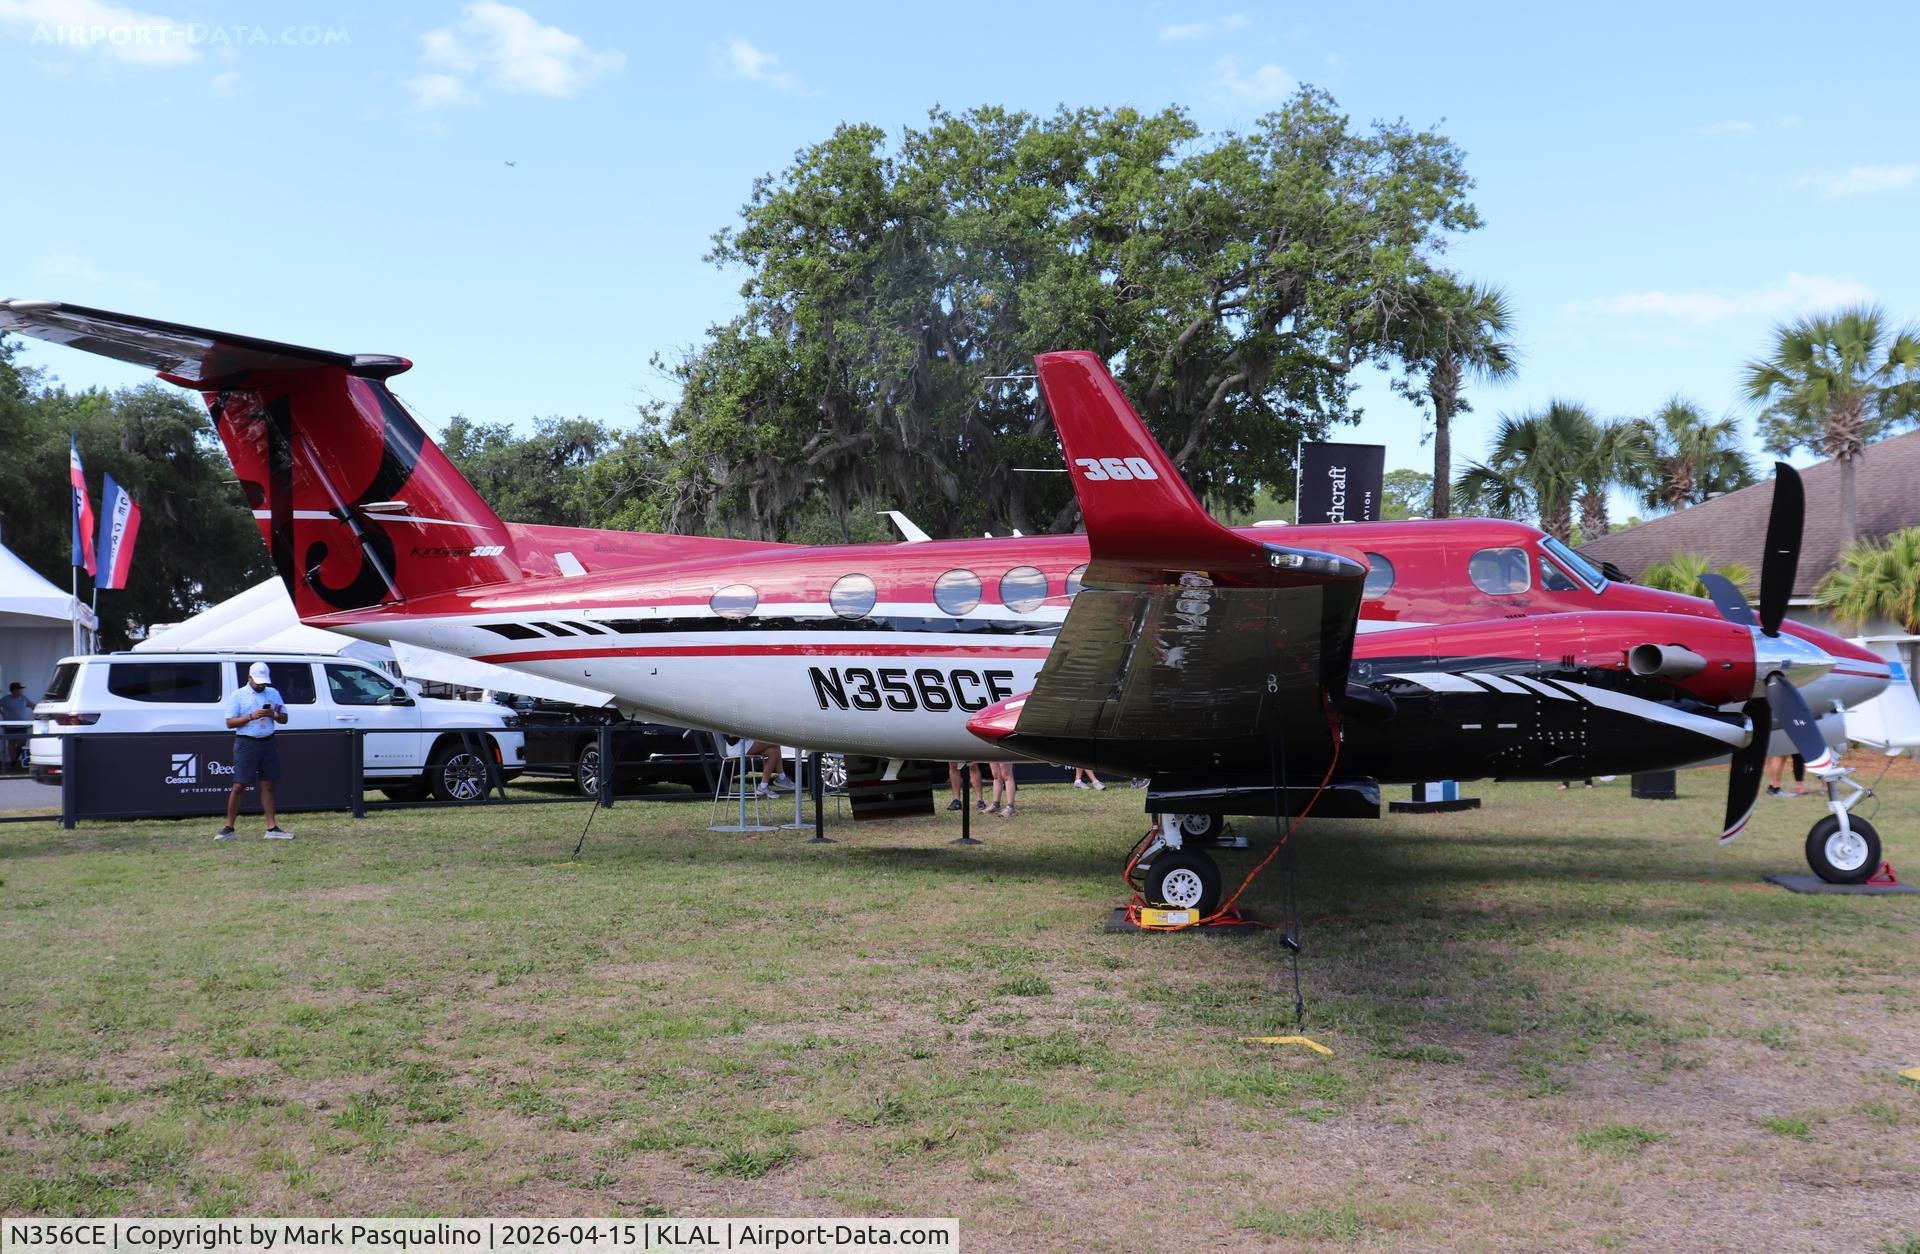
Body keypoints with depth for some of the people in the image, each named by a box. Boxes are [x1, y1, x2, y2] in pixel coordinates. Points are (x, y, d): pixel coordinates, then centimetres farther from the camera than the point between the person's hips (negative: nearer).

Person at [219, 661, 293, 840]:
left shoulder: (273, 693, 12)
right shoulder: (238, 695, 0)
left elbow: (284, 718, 13)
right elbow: (230, 722, -5)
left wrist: (273, 715, -9)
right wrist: (251, 716, -19)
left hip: (268, 743, 4)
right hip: (246, 743, -4)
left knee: (267, 785, 6)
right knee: (239, 785, -4)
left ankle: (272, 828, 6)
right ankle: (229, 828, 3)